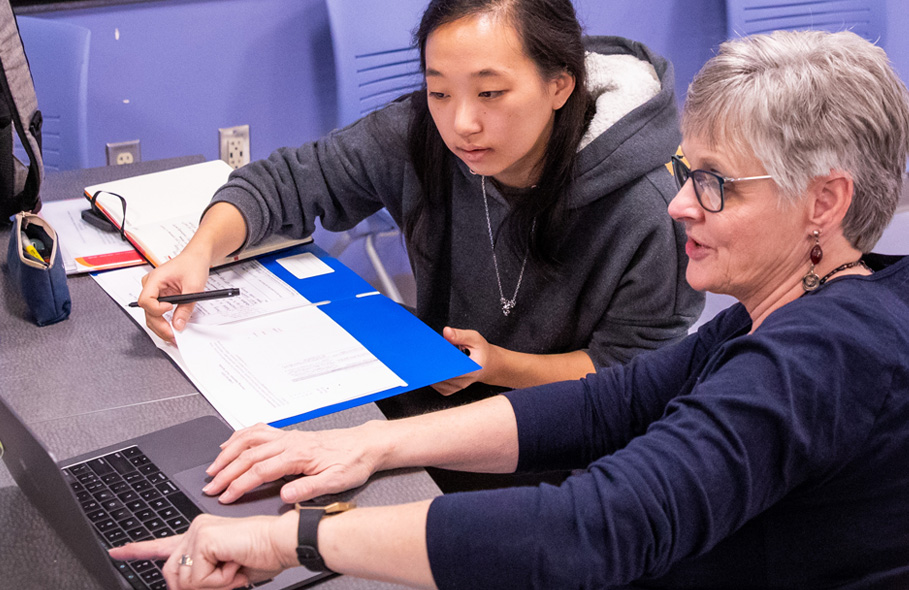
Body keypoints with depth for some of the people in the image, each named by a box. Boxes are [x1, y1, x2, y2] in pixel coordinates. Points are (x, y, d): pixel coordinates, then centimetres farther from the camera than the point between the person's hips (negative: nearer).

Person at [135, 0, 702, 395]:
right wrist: (201, 251, -22)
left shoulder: (641, 210, -24)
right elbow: (289, 180, -4)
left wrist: (501, 365, -24)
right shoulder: (419, 135, -14)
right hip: (441, 388, 5)